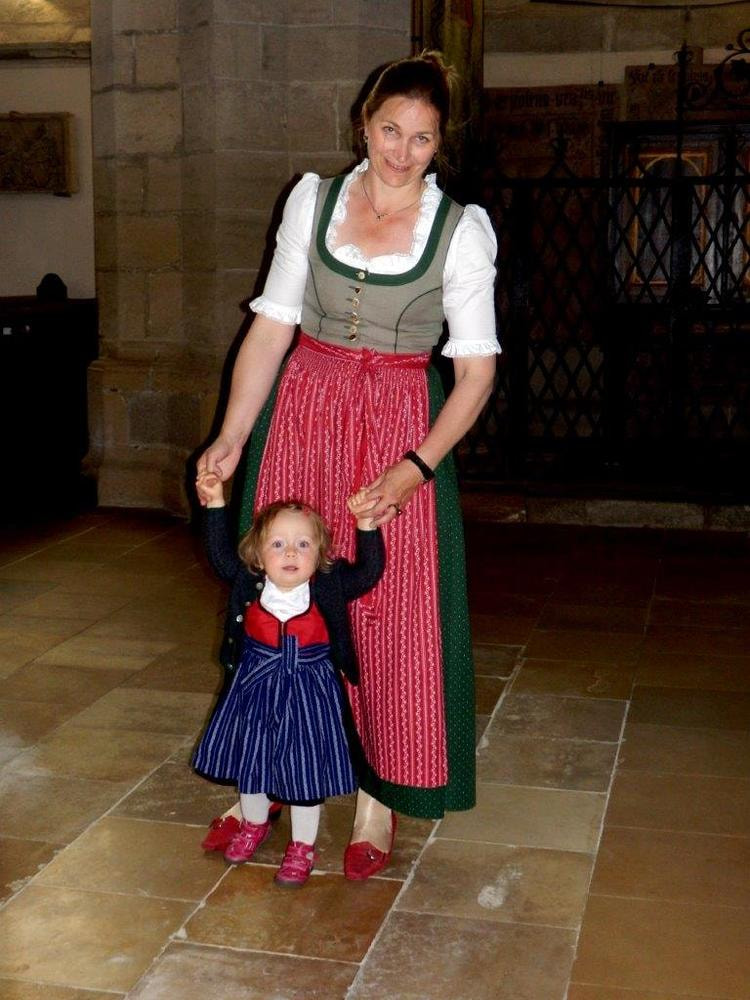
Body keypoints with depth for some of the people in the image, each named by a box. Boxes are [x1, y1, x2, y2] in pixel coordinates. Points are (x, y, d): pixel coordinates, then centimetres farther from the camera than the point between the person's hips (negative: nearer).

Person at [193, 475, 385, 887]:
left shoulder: (329, 588, -14)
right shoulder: (249, 584, -10)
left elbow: (369, 571, -18)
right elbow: (221, 554, -6)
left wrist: (367, 526, -29)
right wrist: (215, 505, -15)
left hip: (310, 693, -2)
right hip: (255, 687, 3)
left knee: (306, 772, 7)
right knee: (250, 760, 20)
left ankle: (302, 847, 27)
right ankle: (254, 825, 47)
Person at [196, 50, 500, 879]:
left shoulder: (460, 230, -4)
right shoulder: (312, 200, 3)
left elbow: (477, 368, -6)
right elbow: (271, 326, 2)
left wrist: (417, 467, -16)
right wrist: (232, 435, -7)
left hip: (399, 428, -2)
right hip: (301, 413, 2)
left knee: (393, 614, 0)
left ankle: (378, 795, 16)